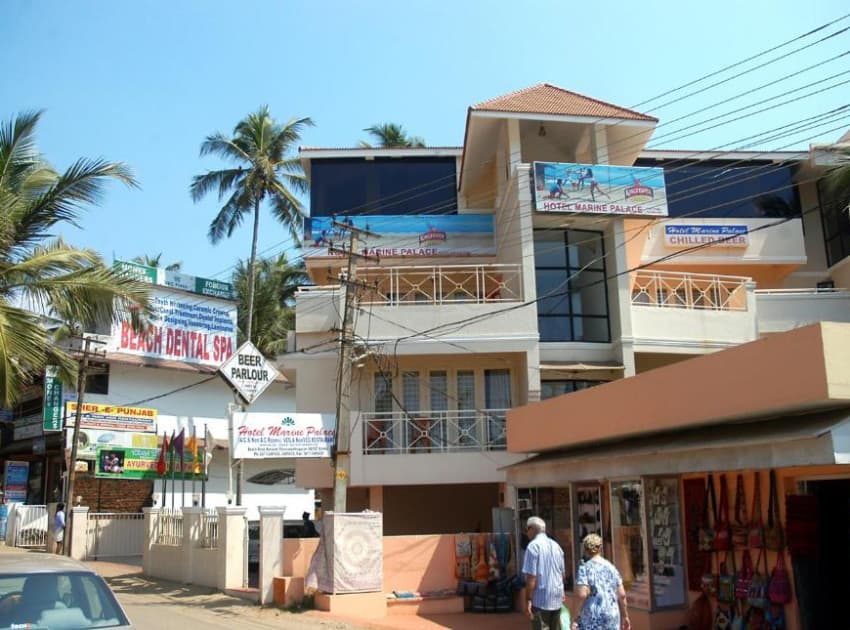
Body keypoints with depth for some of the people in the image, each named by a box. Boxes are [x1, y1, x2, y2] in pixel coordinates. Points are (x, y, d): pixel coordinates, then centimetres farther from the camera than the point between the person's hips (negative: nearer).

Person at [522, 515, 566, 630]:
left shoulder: (533, 546, -12)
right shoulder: (556, 545, 11)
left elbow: (531, 576, -16)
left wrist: (528, 600, -11)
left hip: (541, 599, -7)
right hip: (557, 599, 7)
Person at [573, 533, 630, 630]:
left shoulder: (585, 568, -6)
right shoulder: (611, 567, 8)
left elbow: (582, 595, -16)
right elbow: (622, 595, 8)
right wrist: (625, 616, 18)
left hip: (593, 617, -5)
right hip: (612, 615, 5)